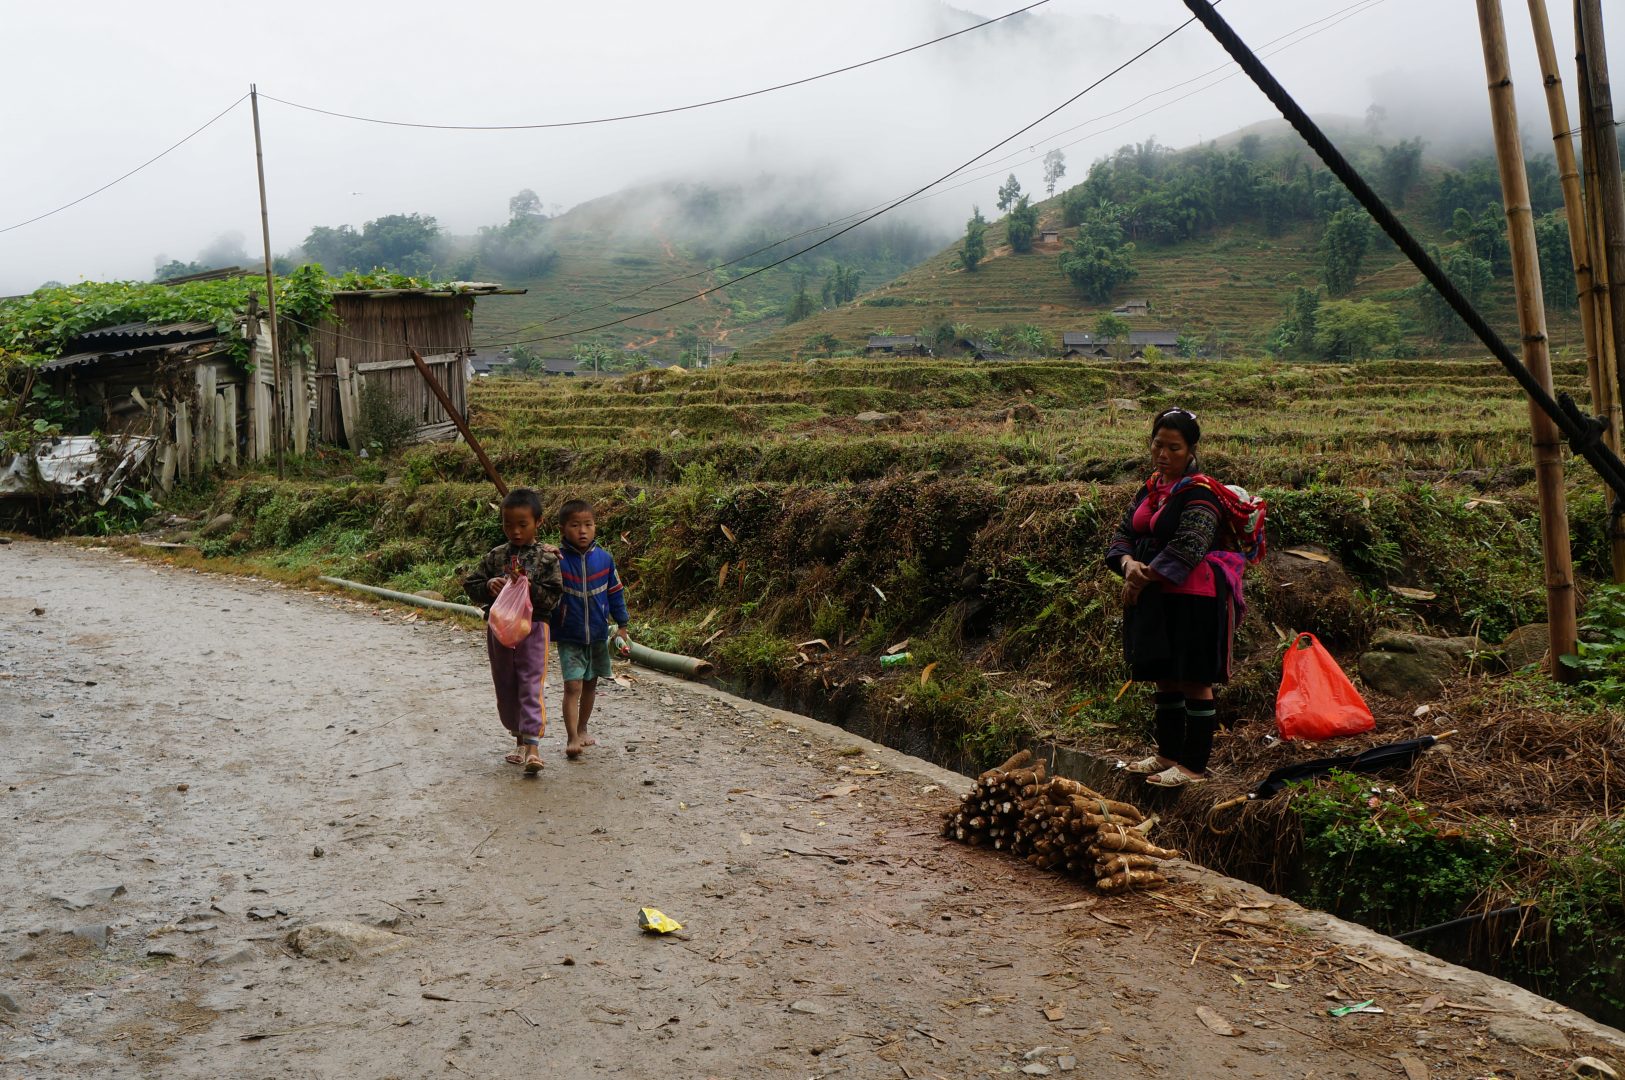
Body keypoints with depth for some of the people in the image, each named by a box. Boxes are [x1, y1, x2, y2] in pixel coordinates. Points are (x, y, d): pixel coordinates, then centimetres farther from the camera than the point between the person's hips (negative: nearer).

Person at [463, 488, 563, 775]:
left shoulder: (547, 558, -5)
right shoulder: (495, 557, 5)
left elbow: (553, 597, -9)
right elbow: (470, 586, 7)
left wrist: (530, 587, -24)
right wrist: (488, 587, -13)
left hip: (532, 628, -4)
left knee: (531, 687, -10)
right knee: (505, 689, 12)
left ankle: (533, 746, -14)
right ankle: (519, 739, 27)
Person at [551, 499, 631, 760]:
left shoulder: (604, 559, -3)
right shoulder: (558, 560, -12)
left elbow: (615, 592, 7)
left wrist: (622, 627, 10)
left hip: (598, 635, 4)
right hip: (569, 638, -4)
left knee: (590, 684, 16)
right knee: (572, 685, -11)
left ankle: (582, 730, 32)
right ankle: (572, 739, -9)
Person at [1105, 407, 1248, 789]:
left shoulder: (1200, 493, -13)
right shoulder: (1149, 490, 13)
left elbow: (1188, 548, -23)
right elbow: (1124, 533, 10)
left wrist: (1146, 578, -19)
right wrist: (1128, 563, -11)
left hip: (1192, 600, -8)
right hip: (1153, 599, 8)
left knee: (1194, 682, -1)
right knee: (1165, 679, 17)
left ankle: (1195, 766, 6)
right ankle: (1168, 753, 29)